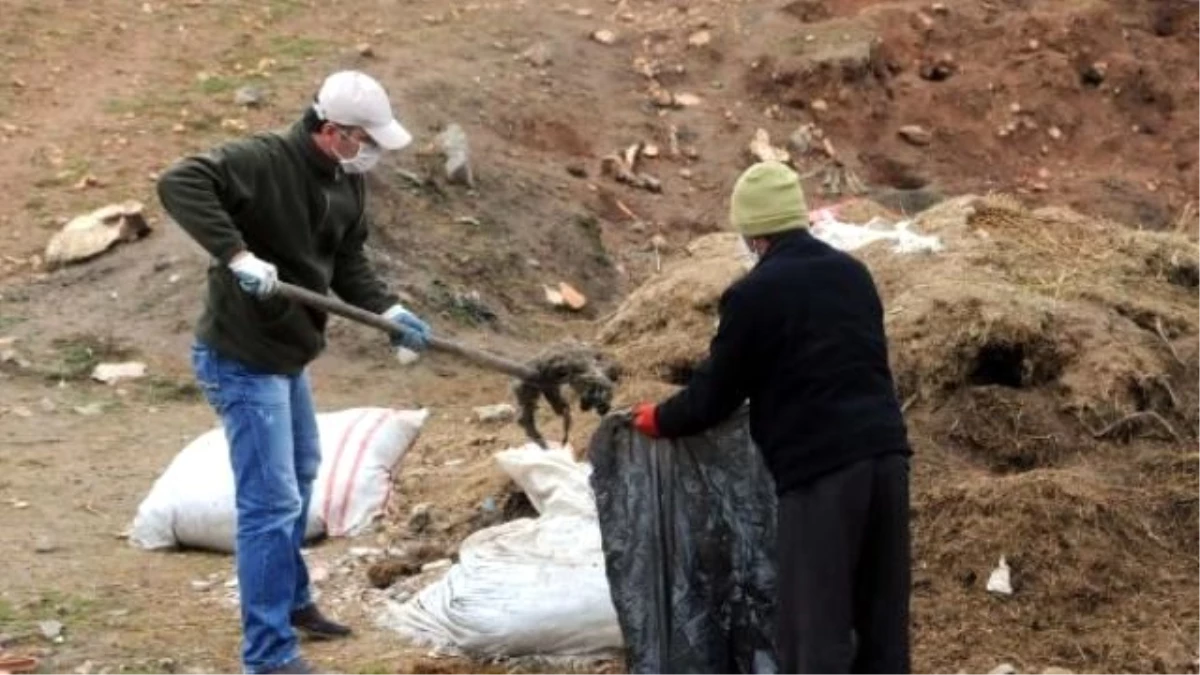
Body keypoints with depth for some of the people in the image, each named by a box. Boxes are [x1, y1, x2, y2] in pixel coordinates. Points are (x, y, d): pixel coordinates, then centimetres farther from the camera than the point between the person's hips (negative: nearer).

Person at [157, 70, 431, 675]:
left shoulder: (347, 183, 3)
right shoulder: (263, 161, -23)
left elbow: (348, 265, 8)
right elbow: (179, 184, -34)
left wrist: (387, 311, -9)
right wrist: (237, 255, -41)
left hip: (287, 354, 10)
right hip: (242, 359, -10)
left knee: (300, 475, 25)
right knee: (272, 502, -8)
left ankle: (291, 601, 45)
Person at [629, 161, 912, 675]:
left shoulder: (753, 295, -6)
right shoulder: (852, 274, 15)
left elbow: (715, 393, 2)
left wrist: (659, 420, 22)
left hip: (820, 465, -7)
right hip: (885, 451, 7)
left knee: (817, 626, -2)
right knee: (883, 619, 13)